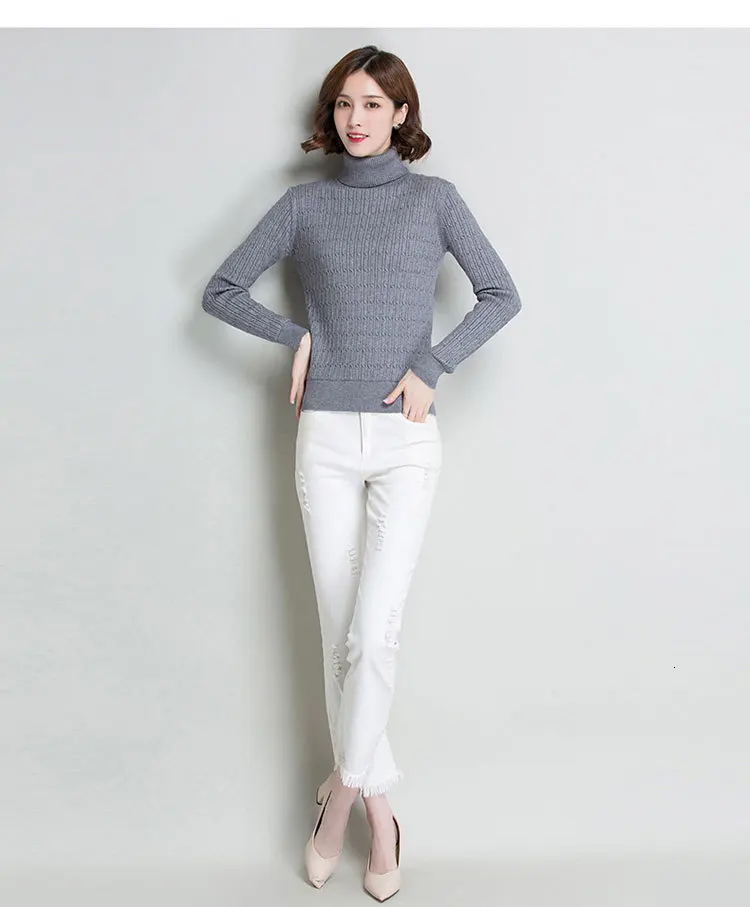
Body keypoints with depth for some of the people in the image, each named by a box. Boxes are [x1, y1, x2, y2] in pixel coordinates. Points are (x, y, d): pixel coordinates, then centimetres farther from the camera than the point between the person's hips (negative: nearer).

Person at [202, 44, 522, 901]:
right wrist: (299, 336, -1)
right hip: (326, 439, 2)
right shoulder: (304, 204, 8)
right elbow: (220, 291, 11)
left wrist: (432, 366, -7)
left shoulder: (433, 198, 5)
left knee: (374, 631, -10)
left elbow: (501, 295, 3)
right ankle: (374, 802, 21)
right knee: (340, 632, 5)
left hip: (406, 440, -1)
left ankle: (345, 788, 10)